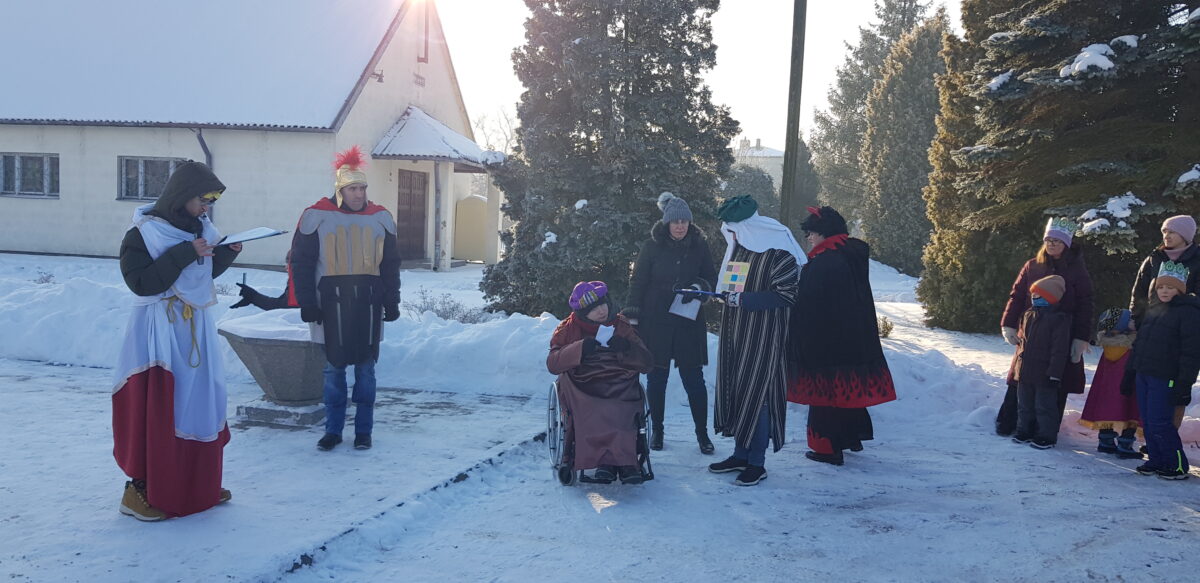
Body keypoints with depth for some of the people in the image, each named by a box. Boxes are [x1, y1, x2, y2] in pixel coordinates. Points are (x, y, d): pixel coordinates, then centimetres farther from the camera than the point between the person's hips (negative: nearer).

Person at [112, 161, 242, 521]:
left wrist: (228, 253, 0)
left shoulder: (199, 228, 9)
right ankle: (141, 490, 5)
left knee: (200, 403, 10)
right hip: (160, 330, -7)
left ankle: (198, 484, 22)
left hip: (196, 328, 7)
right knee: (157, 409, -6)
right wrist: (184, 254, -24)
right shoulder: (143, 232, -12)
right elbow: (141, 282, -19)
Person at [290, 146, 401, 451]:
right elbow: (301, 262, -1)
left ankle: (363, 431, 18)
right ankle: (333, 430, 19)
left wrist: (392, 301, 7)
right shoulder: (317, 217, -2)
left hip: (368, 303, 2)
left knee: (366, 369, 7)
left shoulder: (380, 218, 7)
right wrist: (307, 302, -6)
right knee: (333, 368, 6)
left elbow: (391, 265, 11)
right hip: (332, 303, -2)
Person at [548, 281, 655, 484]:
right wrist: (581, 348, -13)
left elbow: (647, 364, 11)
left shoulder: (622, 326, 16)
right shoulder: (568, 329, 14)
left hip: (619, 386, 1)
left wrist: (627, 348, -8)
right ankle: (623, 460, -44)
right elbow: (553, 364, 0)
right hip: (583, 388, -1)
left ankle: (607, 460, -44)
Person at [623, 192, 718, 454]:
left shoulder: (700, 246, 2)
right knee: (656, 379, 7)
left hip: (689, 324, 1)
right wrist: (631, 315, -6)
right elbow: (638, 282, 0)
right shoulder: (652, 246, -2)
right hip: (655, 322, -1)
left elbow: (711, 279, 9)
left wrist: (698, 288, -13)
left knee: (693, 379, 1)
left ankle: (702, 432, 14)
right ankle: (657, 430, 22)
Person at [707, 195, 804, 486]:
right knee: (734, 391, 11)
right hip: (735, 335, 8)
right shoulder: (738, 247, 12)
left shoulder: (778, 254, -14)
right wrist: (724, 296, 6)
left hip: (762, 339, -8)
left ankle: (757, 463, 6)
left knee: (756, 394, -5)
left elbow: (787, 295, -17)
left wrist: (745, 299, -21)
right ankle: (740, 455, 23)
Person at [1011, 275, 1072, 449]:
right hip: (1024, 372, 7)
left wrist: (1054, 373, -18)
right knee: (1024, 405, 17)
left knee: (1044, 406, 2)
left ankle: (1047, 436, 13)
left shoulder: (1059, 319, -14)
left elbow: (1060, 350, -16)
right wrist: (1016, 366, 16)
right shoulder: (1028, 315, 9)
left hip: (1044, 374, -7)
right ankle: (1024, 431, 29)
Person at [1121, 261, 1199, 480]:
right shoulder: (1151, 310, 15)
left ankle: (1178, 466, 7)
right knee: (1148, 423, 11)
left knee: (1160, 423, -6)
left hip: (1165, 379, -8)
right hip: (1143, 375, 8)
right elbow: (1138, 344, 21)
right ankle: (1156, 461, 22)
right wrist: (1129, 372, 20)